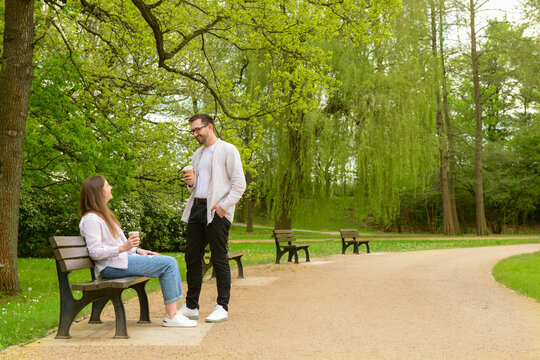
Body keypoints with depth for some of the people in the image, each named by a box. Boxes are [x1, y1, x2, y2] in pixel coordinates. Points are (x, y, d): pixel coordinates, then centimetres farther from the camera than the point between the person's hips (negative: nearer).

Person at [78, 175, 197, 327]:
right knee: (168, 264, -16)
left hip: (122, 259, 10)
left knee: (170, 262, 3)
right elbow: (95, 253, -20)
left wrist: (138, 250, 13)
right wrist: (123, 248, -29)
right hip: (112, 267, -10)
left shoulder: (104, 214, 20)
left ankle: (173, 311, -1)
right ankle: (170, 316, -13)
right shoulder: (91, 219, -13)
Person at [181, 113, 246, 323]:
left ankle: (222, 308, 5)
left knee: (219, 259, -3)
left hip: (217, 211, -8)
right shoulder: (197, 154, 20)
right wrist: (190, 183, 4)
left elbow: (239, 184, -9)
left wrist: (223, 206, -16)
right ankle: (191, 307, 17)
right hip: (197, 208, 8)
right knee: (192, 258, 8)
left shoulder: (227, 150, -4)